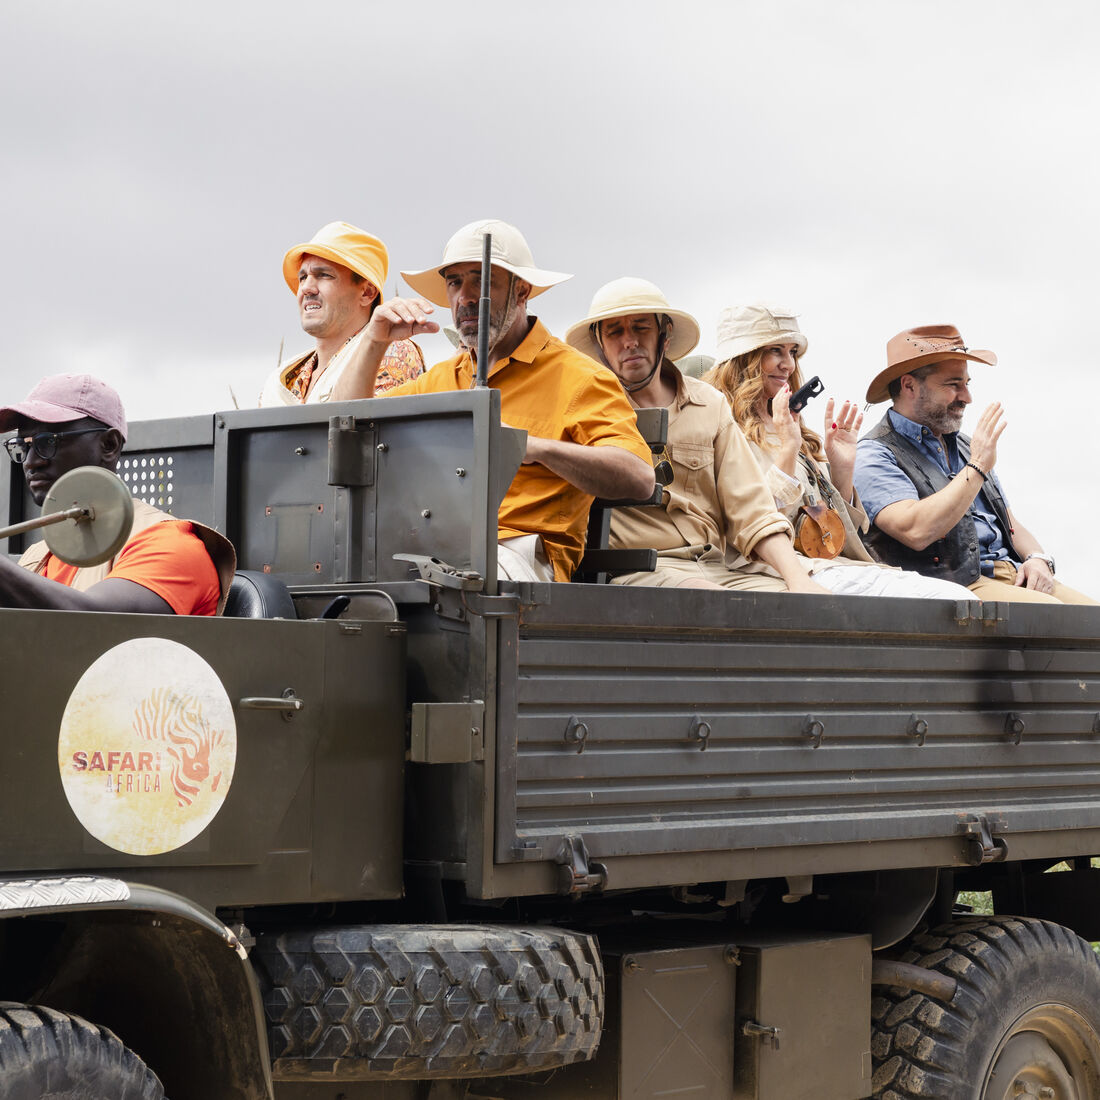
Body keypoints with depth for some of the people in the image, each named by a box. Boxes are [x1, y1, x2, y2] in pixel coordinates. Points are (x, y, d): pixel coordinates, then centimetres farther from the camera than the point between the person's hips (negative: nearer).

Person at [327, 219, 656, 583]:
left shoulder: (578, 378, 4)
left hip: (517, 550, -4)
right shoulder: (441, 378, 26)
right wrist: (374, 342, 14)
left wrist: (537, 447, -23)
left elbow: (639, 480, -10)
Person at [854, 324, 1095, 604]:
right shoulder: (875, 457, -3)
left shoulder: (964, 447, 25)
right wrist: (977, 468, -14)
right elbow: (916, 531, -20)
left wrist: (1037, 558, 4)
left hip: (1015, 575, 8)